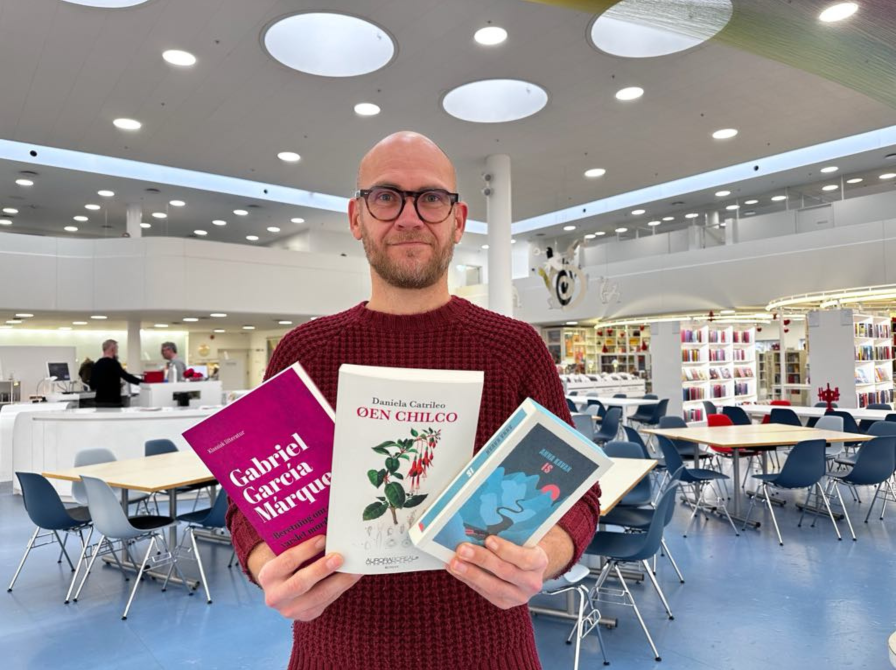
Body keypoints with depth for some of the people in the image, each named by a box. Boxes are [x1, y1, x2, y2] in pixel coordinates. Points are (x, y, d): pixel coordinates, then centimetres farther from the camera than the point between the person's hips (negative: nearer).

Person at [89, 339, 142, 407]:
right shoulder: (113, 363, -11)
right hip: (113, 402, -7)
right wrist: (143, 382, -17)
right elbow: (126, 377, -22)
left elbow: (92, 386, 15)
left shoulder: (96, 365, 10)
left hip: (99, 402, 7)